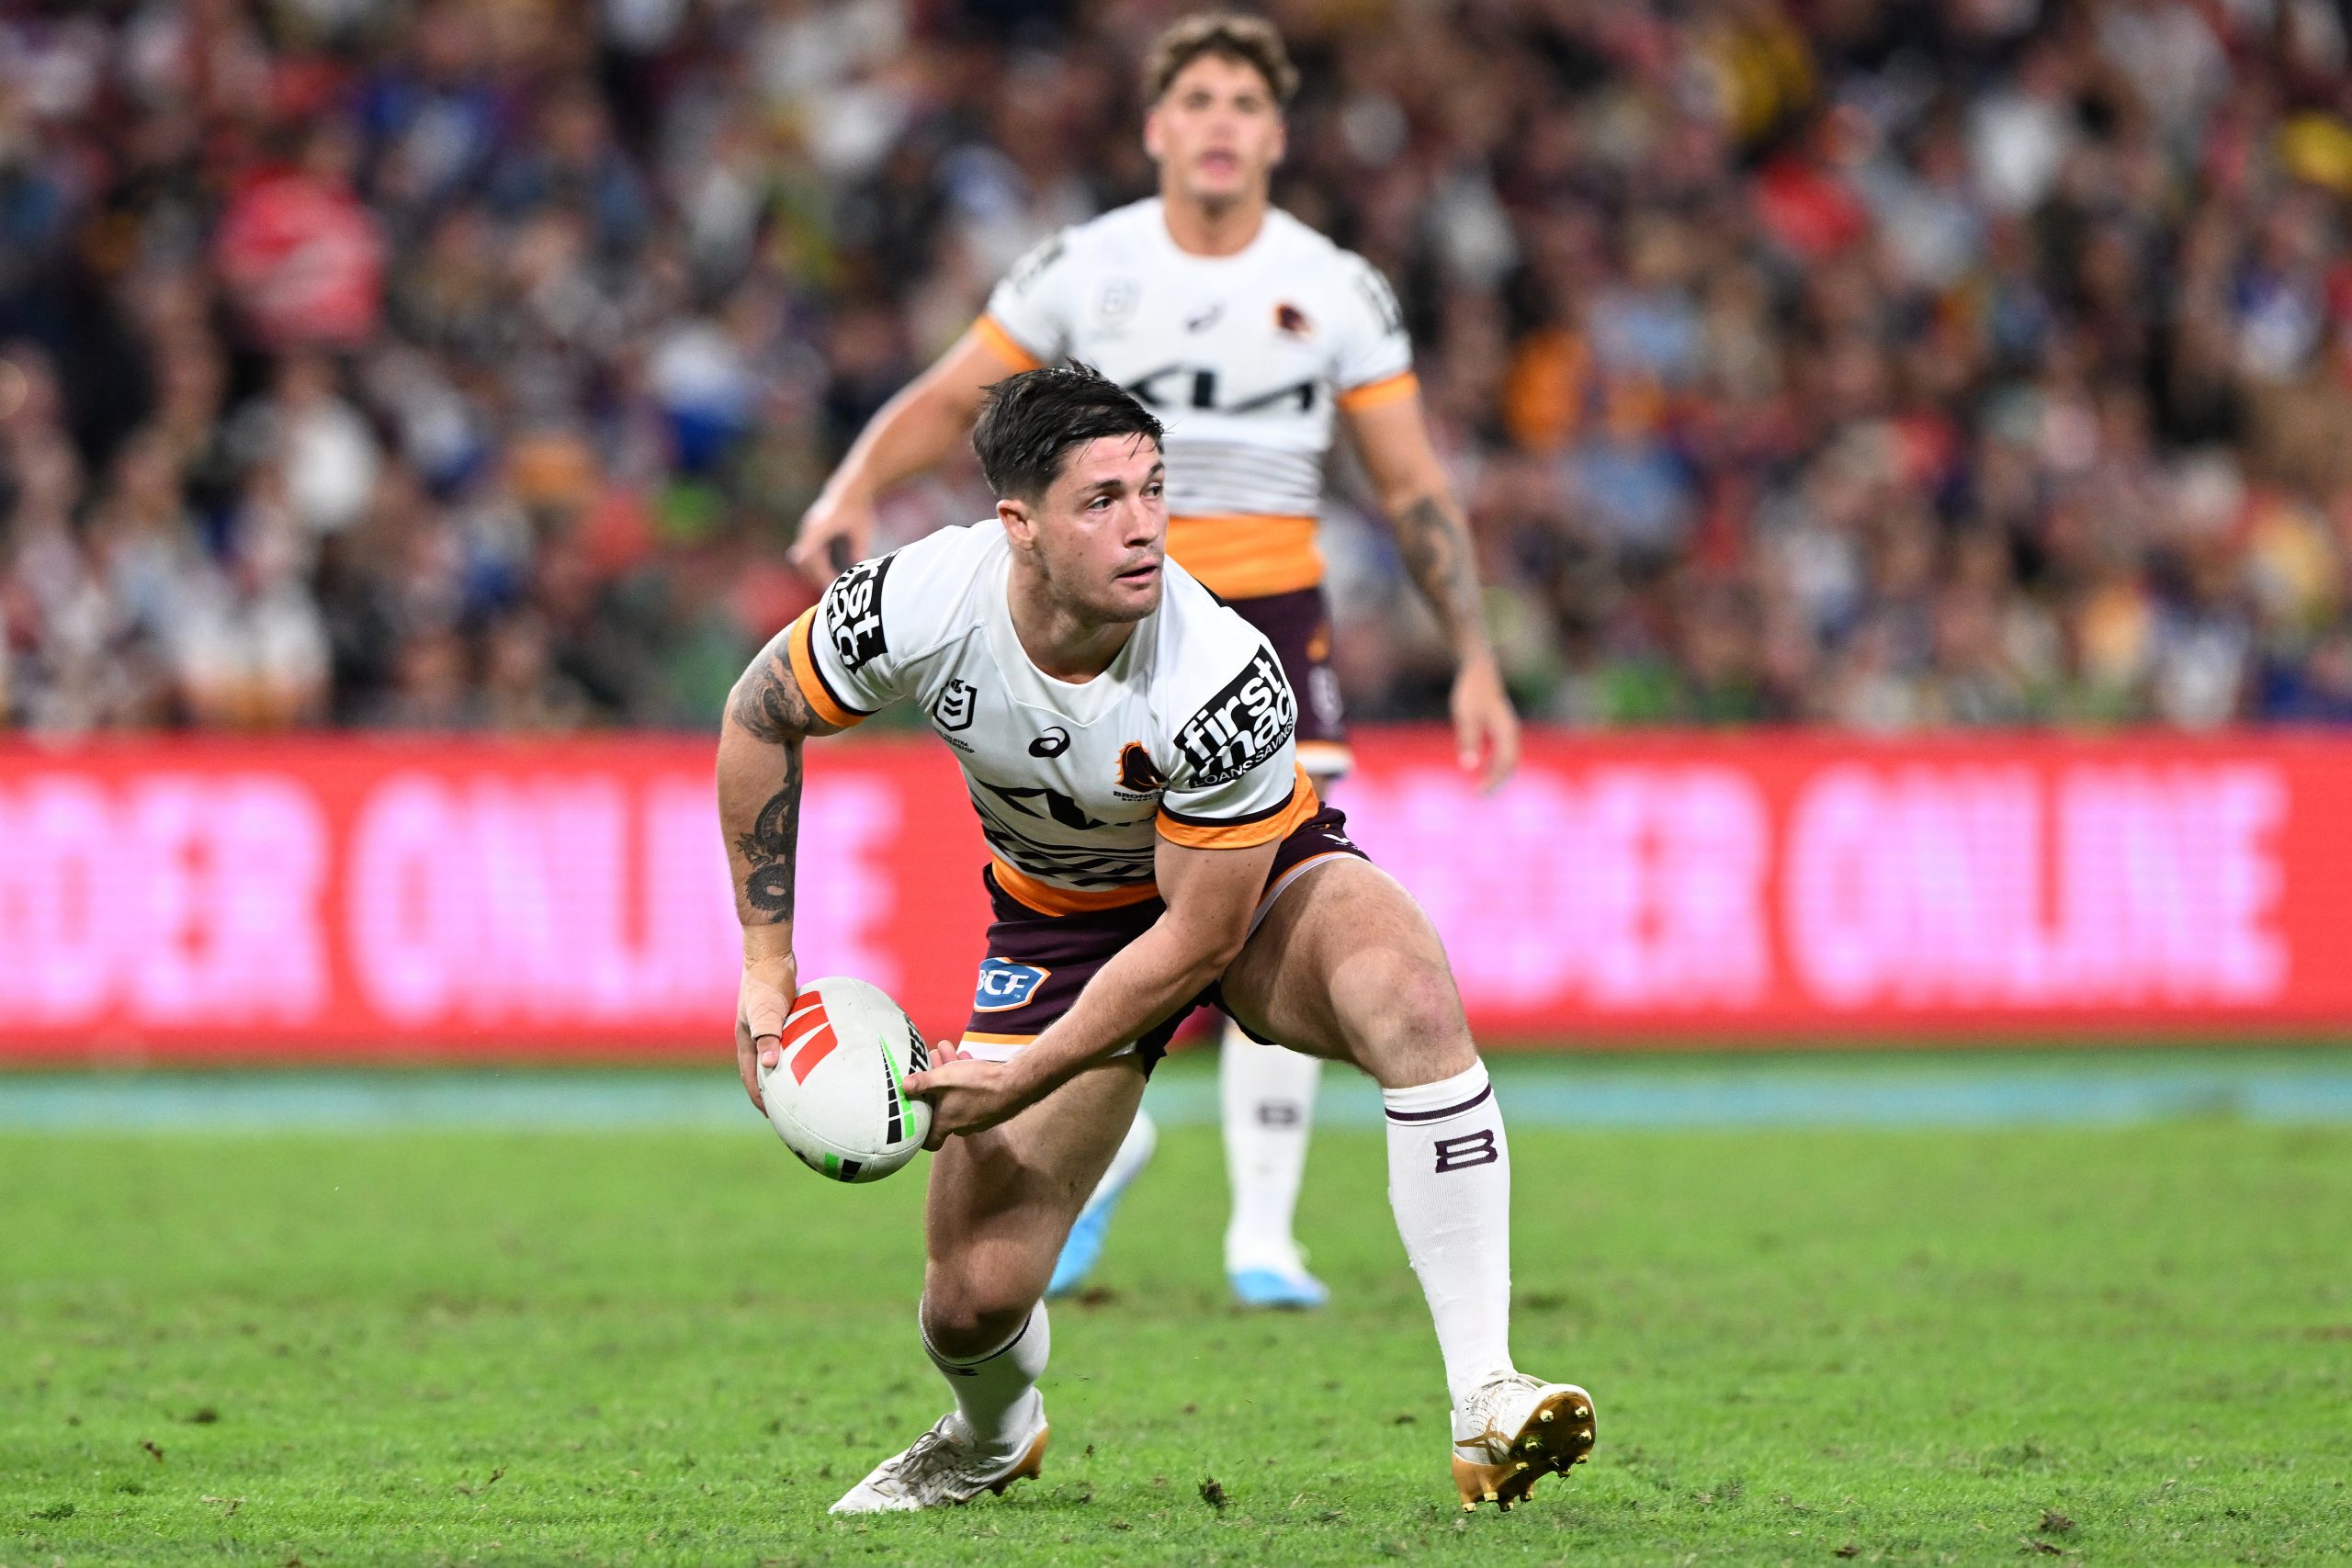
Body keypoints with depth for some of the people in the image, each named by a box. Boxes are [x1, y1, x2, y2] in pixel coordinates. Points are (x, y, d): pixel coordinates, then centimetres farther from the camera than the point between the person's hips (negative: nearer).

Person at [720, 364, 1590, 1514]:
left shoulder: (1223, 684, -35)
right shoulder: (920, 607, -28)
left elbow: (1199, 938, -26)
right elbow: (761, 715, -7)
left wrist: (1021, 1081, -23)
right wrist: (766, 964, -7)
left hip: (1254, 880, -2)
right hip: (1060, 920, 3)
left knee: (1413, 998, -38)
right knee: (971, 1304, -5)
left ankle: (1486, 1409, -37)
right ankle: (992, 1437, 36)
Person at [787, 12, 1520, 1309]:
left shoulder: (1338, 291, 2)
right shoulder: (1083, 271, 0)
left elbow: (1413, 487, 6)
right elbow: (946, 400, 6)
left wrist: (1475, 663, 2)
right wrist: (852, 491, -14)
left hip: (1270, 617, 0)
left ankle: (1263, 1231, -3)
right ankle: (1105, 1137, 26)